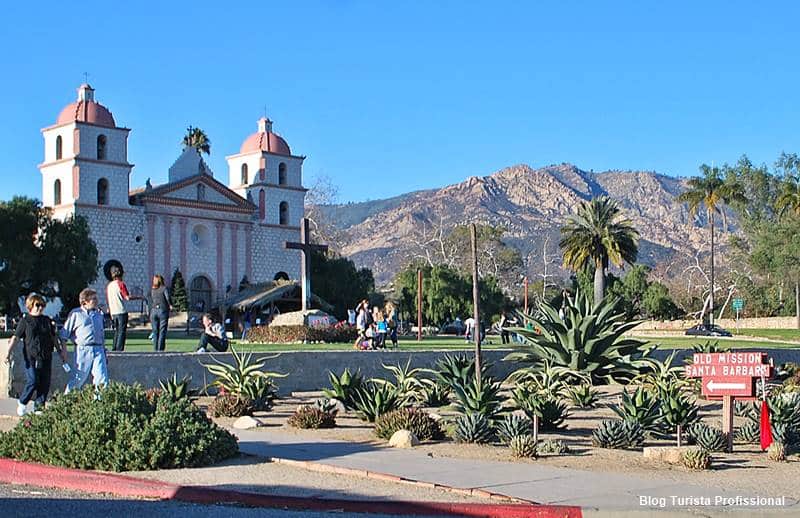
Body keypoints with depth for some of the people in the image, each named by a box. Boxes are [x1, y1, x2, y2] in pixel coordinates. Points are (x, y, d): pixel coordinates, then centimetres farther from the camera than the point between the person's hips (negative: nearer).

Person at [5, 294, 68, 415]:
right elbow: (15, 338, -2)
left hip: (46, 357, 5)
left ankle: (39, 407, 12)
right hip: (31, 357, -5)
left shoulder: (47, 320, 14)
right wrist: (9, 353, -12)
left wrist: (60, 351, 21)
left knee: (45, 383, 2)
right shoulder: (25, 321, 1)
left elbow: (54, 337, 21)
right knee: (32, 381, -10)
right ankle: (22, 403, 14)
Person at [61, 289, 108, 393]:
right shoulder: (75, 314, 2)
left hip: (98, 349, 4)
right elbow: (64, 334, 5)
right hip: (83, 350, -4)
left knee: (102, 378, -5)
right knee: (79, 377, 0)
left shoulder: (99, 314, 17)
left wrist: (104, 352, 21)